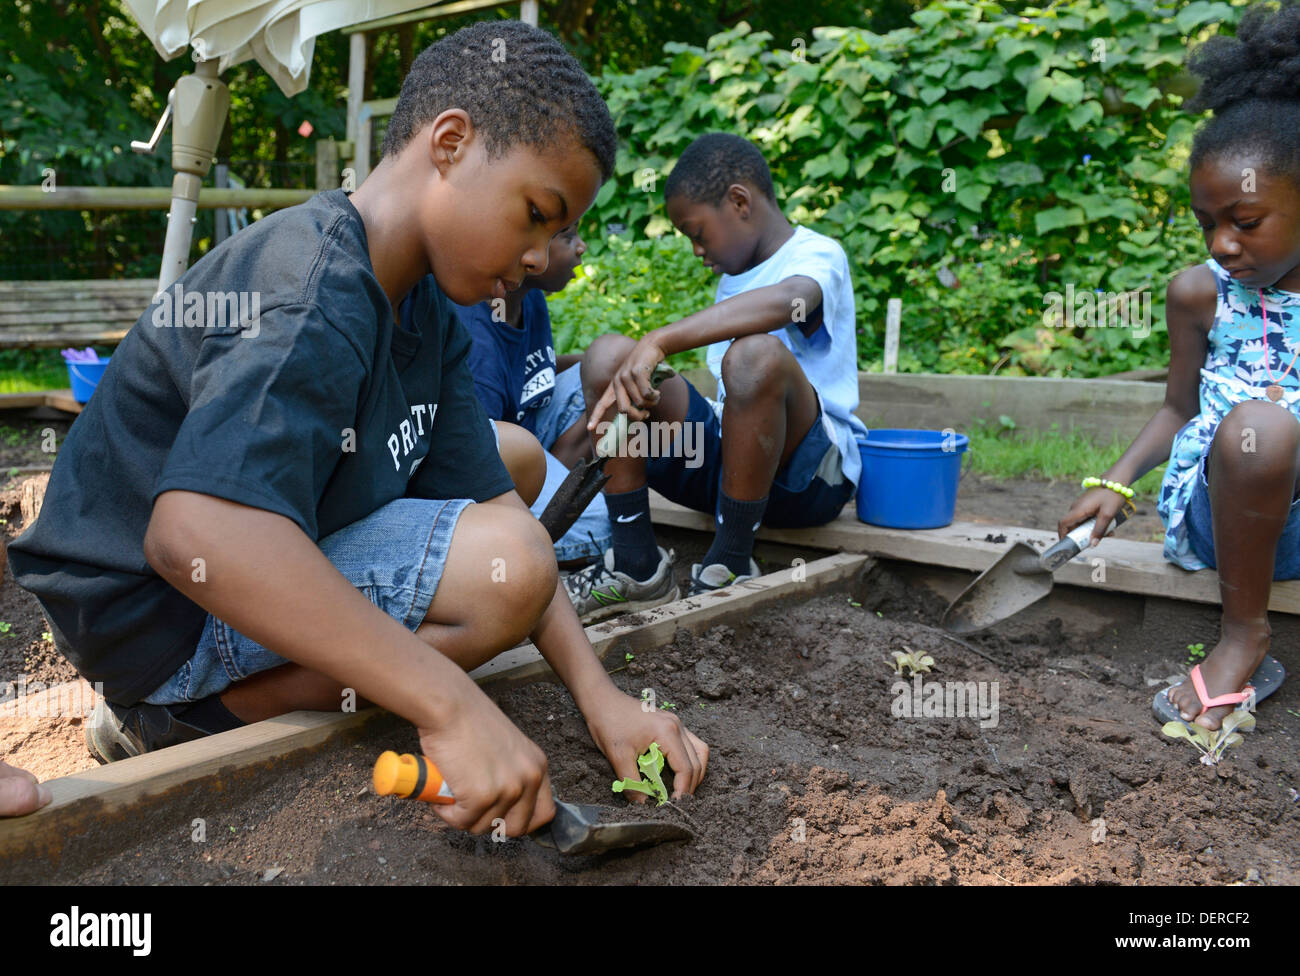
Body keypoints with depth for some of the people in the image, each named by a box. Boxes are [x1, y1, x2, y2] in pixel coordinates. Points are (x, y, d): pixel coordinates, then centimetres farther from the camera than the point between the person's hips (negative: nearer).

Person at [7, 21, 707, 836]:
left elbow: (490, 499, -3)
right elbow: (196, 534, -44)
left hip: (267, 561, 10)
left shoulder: (429, 315, 3)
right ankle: (171, 727, -8)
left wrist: (599, 694, -14)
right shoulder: (312, 301, -28)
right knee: (512, 566, -25)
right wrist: (452, 705, -45)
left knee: (515, 459, 15)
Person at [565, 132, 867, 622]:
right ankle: (635, 564, -15)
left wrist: (658, 341, -40)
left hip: (812, 472, -7)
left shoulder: (818, 256, -6)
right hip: (720, 459, 7)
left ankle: (731, 564, -22)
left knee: (758, 353, -37)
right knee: (607, 354, -9)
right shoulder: (735, 275, 20)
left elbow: (784, 302, -33)